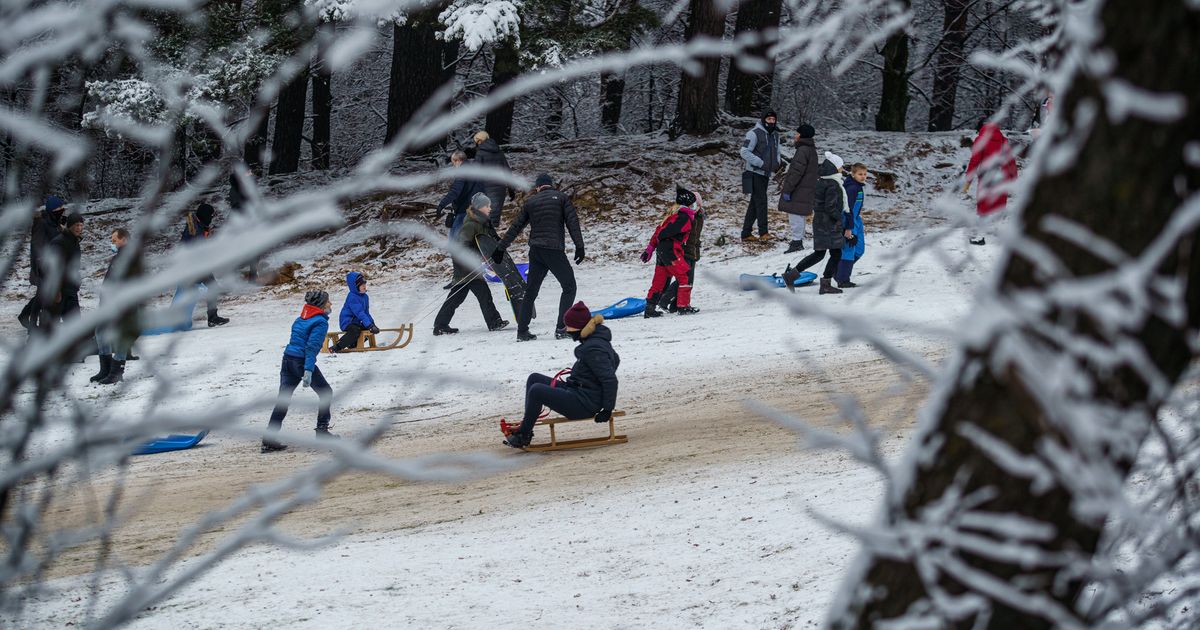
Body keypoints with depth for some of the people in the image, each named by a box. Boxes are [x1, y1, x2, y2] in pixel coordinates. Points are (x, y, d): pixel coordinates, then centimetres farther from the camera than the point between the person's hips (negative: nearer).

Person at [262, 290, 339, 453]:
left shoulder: (300, 319, 16)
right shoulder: (320, 322, -8)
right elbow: (312, 347, -18)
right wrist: (308, 370, -24)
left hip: (287, 359, 7)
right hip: (302, 362, -7)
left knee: (282, 400, 5)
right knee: (325, 392, 13)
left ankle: (269, 439, -1)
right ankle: (322, 431, 13)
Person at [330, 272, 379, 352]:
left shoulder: (365, 297, 9)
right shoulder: (352, 297, -21)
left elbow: (366, 312, 14)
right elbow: (360, 313, -29)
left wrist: (372, 324, 1)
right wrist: (370, 325, -34)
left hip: (356, 322, 9)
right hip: (347, 322, -9)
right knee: (356, 331, -36)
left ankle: (353, 345, 15)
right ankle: (336, 348, -34)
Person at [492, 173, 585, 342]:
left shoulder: (530, 202, 14)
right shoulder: (561, 198, 4)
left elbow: (515, 227, 16)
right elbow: (572, 222, -5)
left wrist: (501, 248, 22)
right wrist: (579, 246, -4)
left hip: (535, 251, 4)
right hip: (554, 250, -4)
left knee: (531, 291, 13)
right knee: (569, 287, 3)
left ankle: (522, 331, 11)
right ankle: (561, 329, -8)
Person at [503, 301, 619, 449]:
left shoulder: (593, 348, -22)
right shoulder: (596, 339, 7)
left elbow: (610, 380, -24)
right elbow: (615, 360, 25)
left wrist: (608, 409, -18)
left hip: (584, 403, -11)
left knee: (536, 391, -21)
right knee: (534, 378, 11)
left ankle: (523, 436, -7)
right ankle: (526, 428, 8)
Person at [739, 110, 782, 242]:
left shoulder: (775, 135, 13)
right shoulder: (754, 133, -12)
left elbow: (776, 152, 25)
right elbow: (745, 152, -16)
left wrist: (778, 162, 3)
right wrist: (761, 163, -21)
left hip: (765, 174, 8)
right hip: (755, 173, -8)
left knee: (755, 203, 10)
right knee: (761, 201, -12)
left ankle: (746, 233, 15)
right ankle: (763, 232, -11)